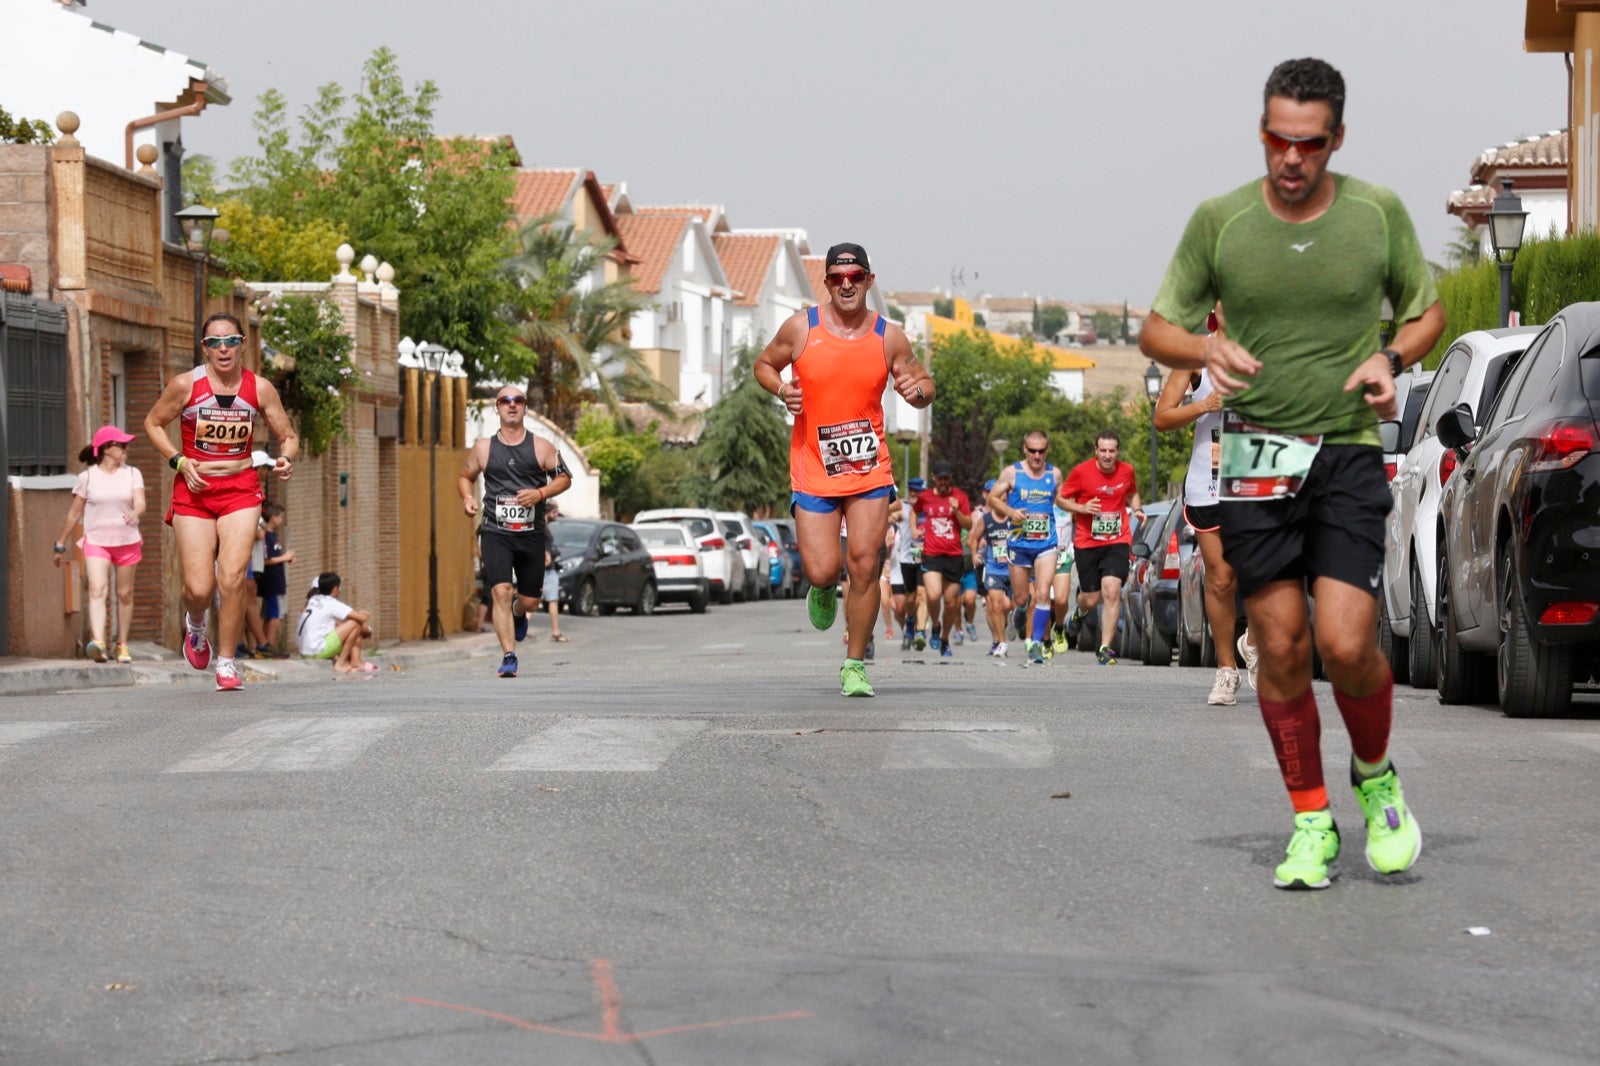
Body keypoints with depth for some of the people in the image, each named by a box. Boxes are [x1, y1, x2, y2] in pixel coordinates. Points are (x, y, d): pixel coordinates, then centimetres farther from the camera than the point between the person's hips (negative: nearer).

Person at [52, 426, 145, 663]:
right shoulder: (87, 477, 0)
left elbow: (140, 503, -9)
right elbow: (74, 513, 7)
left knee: (125, 594, 8)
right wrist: (60, 545, 9)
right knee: (97, 590, -19)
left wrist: (135, 513, -33)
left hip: (127, 542, 2)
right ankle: (98, 643, -35)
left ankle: (122, 646, 20)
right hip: (96, 542, -2)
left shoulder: (132, 474, 4)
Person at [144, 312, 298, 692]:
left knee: (232, 579, -14)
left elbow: (288, 435, 8)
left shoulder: (260, 388, -3)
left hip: (241, 490, 1)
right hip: (194, 490, -1)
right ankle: (195, 625, 31)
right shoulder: (186, 385, -7)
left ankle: (226, 662, 2)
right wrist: (178, 461, -7)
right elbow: (153, 423, 7)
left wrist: (285, 458, -15)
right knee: (199, 588, -7)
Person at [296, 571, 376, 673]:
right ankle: (340, 664, -4)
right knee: (355, 624, -7)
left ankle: (355, 662, 11)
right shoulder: (331, 604, -8)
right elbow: (362, 618, -12)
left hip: (305, 651, 9)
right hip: (318, 651, -9)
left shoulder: (313, 601, 15)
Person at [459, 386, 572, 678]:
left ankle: (519, 615, 46)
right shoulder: (483, 448, 4)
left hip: (531, 534, 1)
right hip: (495, 533, -1)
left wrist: (540, 493, -12)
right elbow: (465, 476, 17)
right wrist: (467, 498, -4)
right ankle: (508, 656, -16)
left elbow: (564, 478, 6)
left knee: (530, 600, 8)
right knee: (502, 591, -18)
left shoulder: (541, 447, 2)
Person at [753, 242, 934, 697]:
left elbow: (925, 384, 12)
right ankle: (822, 590, 32)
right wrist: (782, 390, -9)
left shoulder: (890, 337, 0)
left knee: (864, 566, -7)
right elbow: (763, 365, 13)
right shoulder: (800, 328, -3)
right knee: (821, 571, -8)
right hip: (813, 471, 0)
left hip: (870, 468, 1)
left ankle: (855, 666, 7)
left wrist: (917, 391, -13)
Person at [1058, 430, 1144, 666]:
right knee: (1091, 599, 5)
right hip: (1086, 543, -1)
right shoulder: (1081, 472, -8)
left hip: (1117, 542, 1)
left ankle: (1105, 649, -12)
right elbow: (1061, 498, 1)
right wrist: (1082, 508, -17)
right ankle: (1079, 613, 46)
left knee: (1112, 591, -18)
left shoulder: (1127, 471, 2)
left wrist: (1137, 509, 2)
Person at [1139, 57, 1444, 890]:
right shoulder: (1219, 220, -1)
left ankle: (1375, 776, 18)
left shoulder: (1379, 212, 0)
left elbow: (1427, 310, 14)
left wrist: (1391, 356, -7)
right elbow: (1157, 330, 7)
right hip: (1257, 457, 1)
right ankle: (1311, 822, 14)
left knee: (1346, 642, -11)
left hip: (1350, 455, -1)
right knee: (1280, 646, 0)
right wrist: (1206, 348, -15)